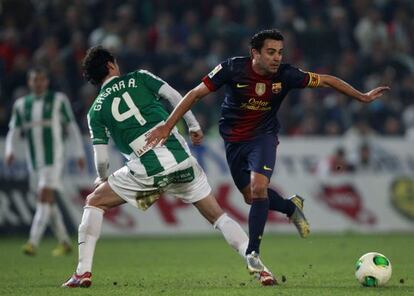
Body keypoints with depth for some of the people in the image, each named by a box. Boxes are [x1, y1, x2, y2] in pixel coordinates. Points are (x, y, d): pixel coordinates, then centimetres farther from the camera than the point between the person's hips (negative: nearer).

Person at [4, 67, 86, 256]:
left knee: (44, 198, -17)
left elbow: (72, 127, 5)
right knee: (50, 203, 11)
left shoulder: (59, 100, 0)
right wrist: (10, 151, -9)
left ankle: (33, 243, -24)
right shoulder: (21, 104, 10)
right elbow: (13, 132, 10)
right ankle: (64, 243, 23)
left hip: (53, 159, -5)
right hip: (34, 162, 5)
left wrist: (79, 154, 3)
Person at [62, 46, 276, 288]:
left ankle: (84, 272, 5)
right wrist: (194, 126, 15)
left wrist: (102, 179, 27)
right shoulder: (139, 78, 14)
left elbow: (101, 159, 7)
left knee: (94, 202, 17)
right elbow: (176, 97, 3)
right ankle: (260, 269, 0)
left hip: (146, 169, -1)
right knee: (217, 215, 13)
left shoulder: (96, 110, 12)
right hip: (181, 158, 2)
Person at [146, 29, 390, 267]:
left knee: (258, 187, -24)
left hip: (264, 137, -1)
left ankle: (252, 252, -13)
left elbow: (326, 81, -5)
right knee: (251, 196, 10)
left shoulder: (286, 75, -19)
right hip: (234, 140, 1)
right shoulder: (233, 69, -22)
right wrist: (168, 126, -21)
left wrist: (363, 97, 0)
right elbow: (196, 94, -16)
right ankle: (292, 207, 42)